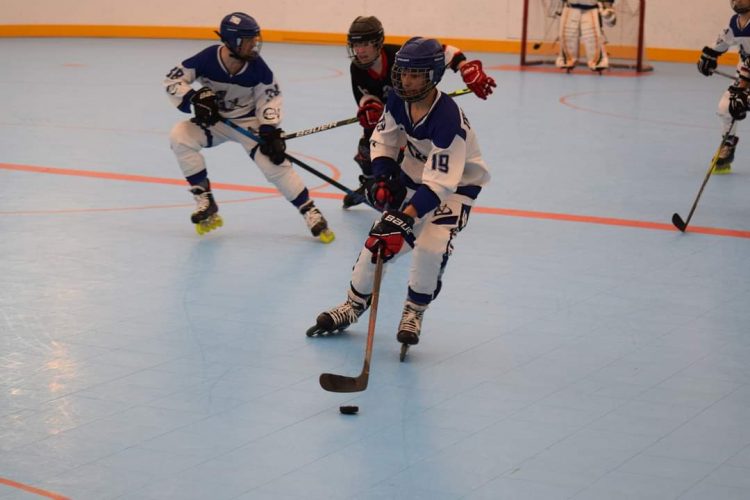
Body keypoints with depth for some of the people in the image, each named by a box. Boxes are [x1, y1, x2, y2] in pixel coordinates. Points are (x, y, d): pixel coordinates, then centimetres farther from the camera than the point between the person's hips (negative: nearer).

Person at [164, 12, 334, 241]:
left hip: (248, 121, -1)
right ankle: (205, 202, -14)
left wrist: (270, 131, -19)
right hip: (213, 120, 1)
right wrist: (194, 98, -31)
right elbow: (172, 80, -16)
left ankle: (311, 212, -5)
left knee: (274, 162, -19)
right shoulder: (207, 59, -23)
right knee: (179, 136, -24)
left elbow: (269, 97, -8)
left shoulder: (257, 66, -19)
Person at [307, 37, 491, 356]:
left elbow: (439, 183, -38)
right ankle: (353, 306, 21)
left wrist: (404, 219, -45)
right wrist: (383, 177, -13)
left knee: (431, 246, -25)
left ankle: (413, 314, 1)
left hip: (457, 184, -6)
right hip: (414, 176, 6)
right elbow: (384, 138, 2)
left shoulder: (448, 118, -36)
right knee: (381, 238, -1)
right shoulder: (398, 100, -16)